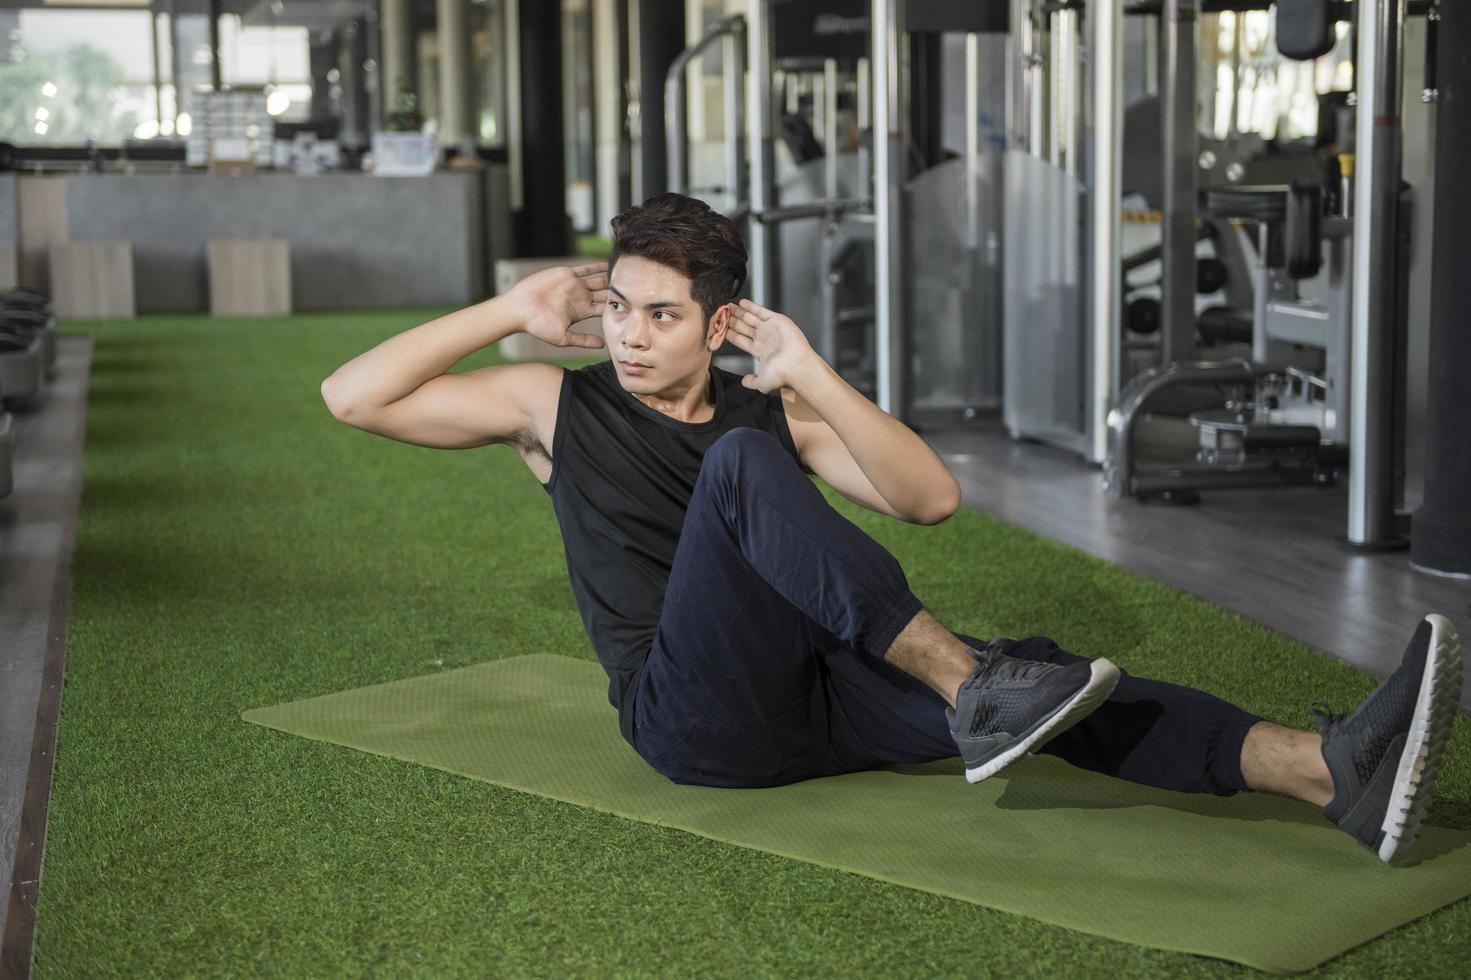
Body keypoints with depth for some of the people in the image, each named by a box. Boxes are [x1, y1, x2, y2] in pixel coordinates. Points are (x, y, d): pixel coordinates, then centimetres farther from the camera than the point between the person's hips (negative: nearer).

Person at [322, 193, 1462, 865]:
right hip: (694, 718, -4)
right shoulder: (556, 401, 9)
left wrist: (810, 375, -5)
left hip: (817, 696, 4)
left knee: (1024, 673, -21)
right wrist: (512, 312, 0)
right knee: (742, 462, -29)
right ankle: (968, 688, -37)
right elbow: (353, 396, 3)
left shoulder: (771, 408, 16)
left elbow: (932, 498, 3)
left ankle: (1333, 769, -36)